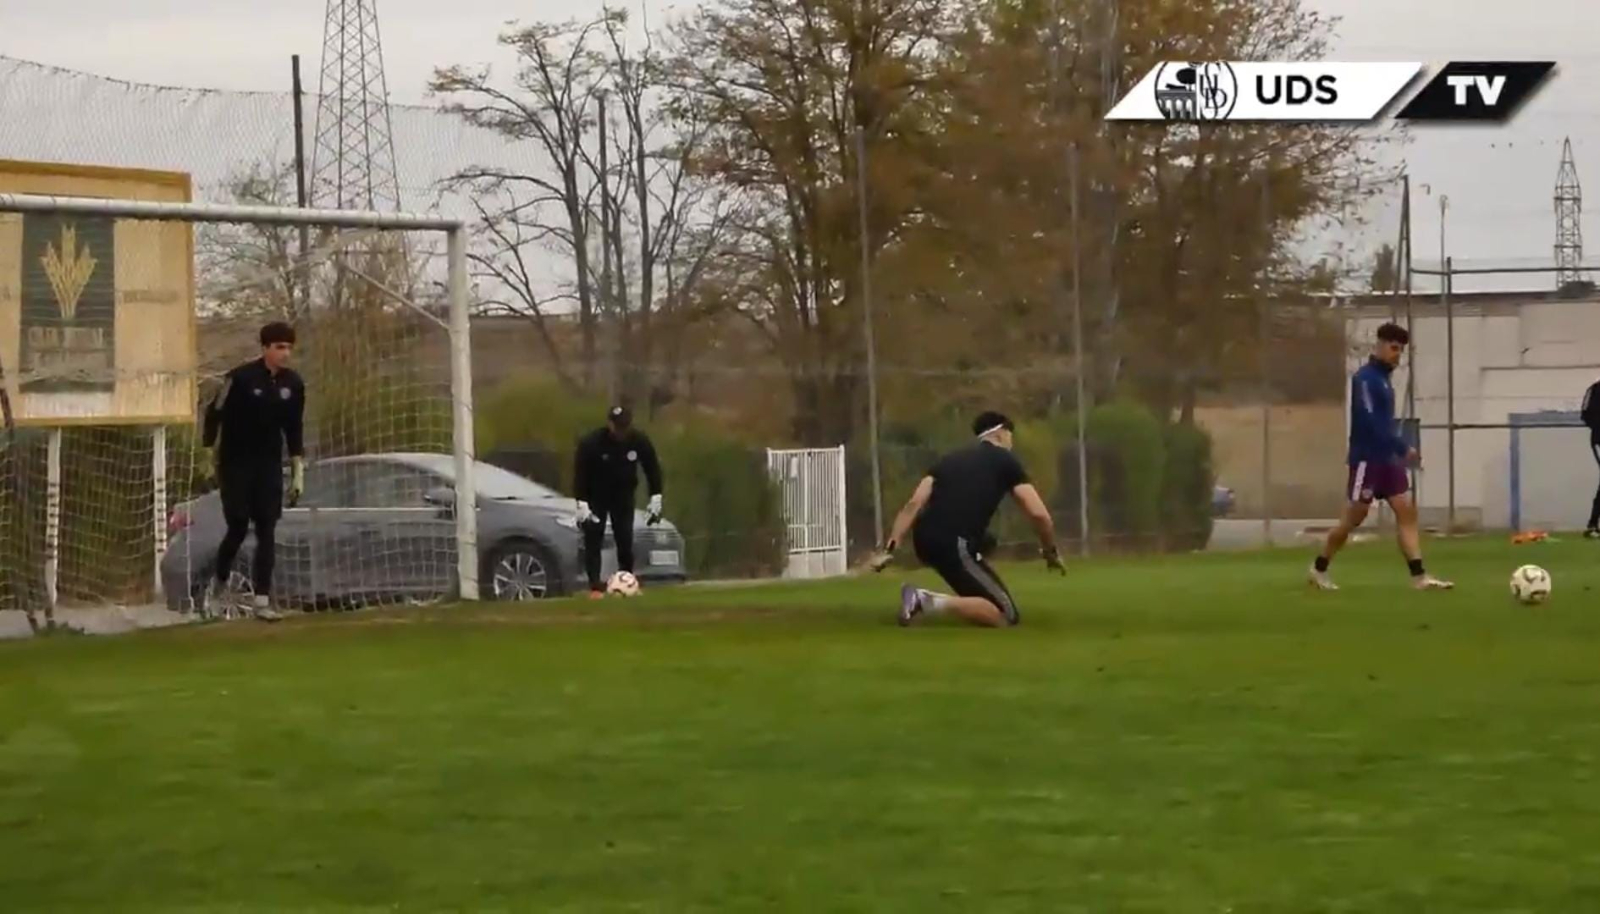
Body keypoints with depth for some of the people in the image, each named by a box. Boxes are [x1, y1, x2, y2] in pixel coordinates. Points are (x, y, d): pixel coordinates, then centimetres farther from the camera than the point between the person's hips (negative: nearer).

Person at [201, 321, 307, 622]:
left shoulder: (293, 384, 1)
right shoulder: (240, 378, -14)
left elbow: (294, 428, 10)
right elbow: (214, 414, -6)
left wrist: (298, 472, 9)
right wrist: (210, 457, -4)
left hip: (269, 467, 4)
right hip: (235, 465, -4)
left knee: (266, 532, -2)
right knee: (238, 528, -4)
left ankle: (262, 600, -1)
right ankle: (218, 584, 21)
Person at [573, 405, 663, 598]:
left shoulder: (639, 441, -15)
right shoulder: (591, 443, -24)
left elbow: (652, 468, -2)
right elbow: (580, 473, -19)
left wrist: (656, 498, -5)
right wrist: (582, 504, -24)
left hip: (623, 495, 2)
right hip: (596, 496, -2)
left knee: (626, 541, -3)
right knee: (593, 540, -11)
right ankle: (595, 587, -12)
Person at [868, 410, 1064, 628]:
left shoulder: (950, 458, 23)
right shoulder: (1006, 461, 10)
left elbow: (914, 503, 11)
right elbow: (1039, 514, 3)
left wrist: (890, 549, 8)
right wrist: (1050, 552, 19)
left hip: (923, 540, 7)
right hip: (954, 547, -7)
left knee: (986, 541, 37)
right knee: (1007, 616, -2)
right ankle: (927, 602, -18)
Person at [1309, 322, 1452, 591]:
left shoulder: (1382, 378, 14)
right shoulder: (1365, 378, -14)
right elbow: (1370, 422, -22)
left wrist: (1398, 450, 15)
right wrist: (1403, 448, -20)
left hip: (1387, 459, 9)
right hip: (1367, 459, -9)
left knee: (1407, 511, -2)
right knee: (1354, 517, -2)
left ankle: (1419, 576, -9)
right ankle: (1319, 569, 13)